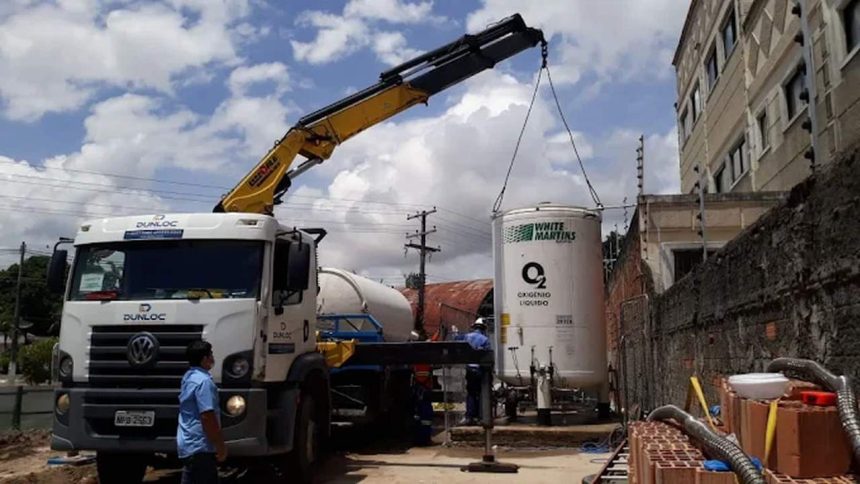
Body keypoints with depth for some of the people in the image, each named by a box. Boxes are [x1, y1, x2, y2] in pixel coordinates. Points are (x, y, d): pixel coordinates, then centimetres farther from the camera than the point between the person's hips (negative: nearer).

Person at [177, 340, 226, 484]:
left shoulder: (189, 377, 13)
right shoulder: (203, 380, -19)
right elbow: (207, 417, -24)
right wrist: (220, 445, -17)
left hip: (189, 443, 10)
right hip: (199, 446, -10)